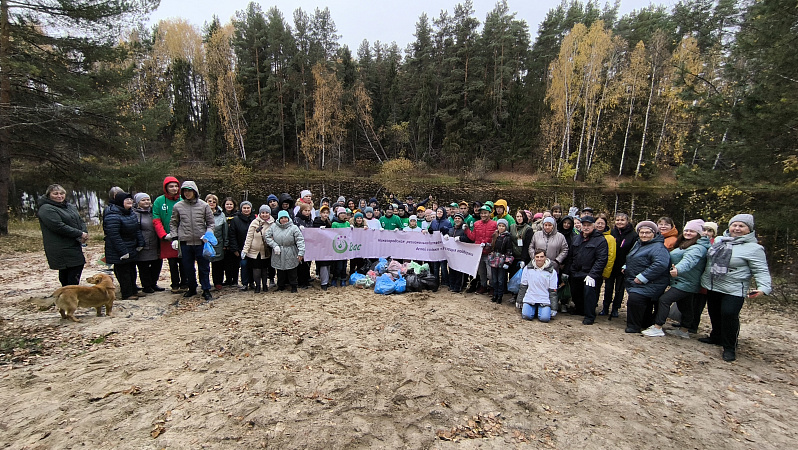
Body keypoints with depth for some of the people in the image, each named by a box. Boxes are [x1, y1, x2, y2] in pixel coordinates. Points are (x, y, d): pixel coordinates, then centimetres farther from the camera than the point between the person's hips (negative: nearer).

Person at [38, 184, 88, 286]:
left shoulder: (70, 207, 16)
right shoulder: (46, 209, -9)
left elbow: (81, 221, 14)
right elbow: (59, 227, -19)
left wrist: (85, 233, -6)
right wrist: (80, 234, -17)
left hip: (75, 246, 8)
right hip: (61, 250, -8)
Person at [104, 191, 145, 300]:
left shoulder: (131, 213, 8)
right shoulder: (113, 216, -21)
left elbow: (137, 229, 15)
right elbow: (114, 236, -24)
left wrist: (140, 243, 7)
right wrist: (123, 252, -23)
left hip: (132, 249, 9)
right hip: (119, 252, -9)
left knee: (132, 270, 16)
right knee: (123, 272, 0)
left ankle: (133, 291, 28)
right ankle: (127, 294, 8)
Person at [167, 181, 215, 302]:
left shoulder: (204, 205, 1)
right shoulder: (178, 206, 6)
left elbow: (211, 223, 5)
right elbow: (173, 223, 14)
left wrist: (208, 234, -10)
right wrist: (174, 237, 4)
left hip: (201, 242, -2)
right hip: (185, 242, 2)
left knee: (204, 267, 3)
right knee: (188, 267, 12)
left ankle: (206, 290, 13)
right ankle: (192, 288, 28)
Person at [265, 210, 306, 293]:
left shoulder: (294, 228, -8)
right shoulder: (274, 227, 3)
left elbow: (300, 240, -13)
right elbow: (267, 237, 6)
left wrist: (301, 252, -22)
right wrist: (274, 245, -8)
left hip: (291, 256, -3)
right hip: (278, 256, 3)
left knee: (292, 272, 7)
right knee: (280, 272, 16)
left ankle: (293, 286, 22)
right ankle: (281, 286, 33)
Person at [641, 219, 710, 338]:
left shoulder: (698, 247, -17)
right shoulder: (685, 244, 14)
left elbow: (689, 259, -39)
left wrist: (678, 269, -54)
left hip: (685, 283, -10)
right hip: (682, 282, 10)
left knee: (664, 299, -16)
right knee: (685, 306, 18)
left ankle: (657, 328, -13)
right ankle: (684, 330, 31)